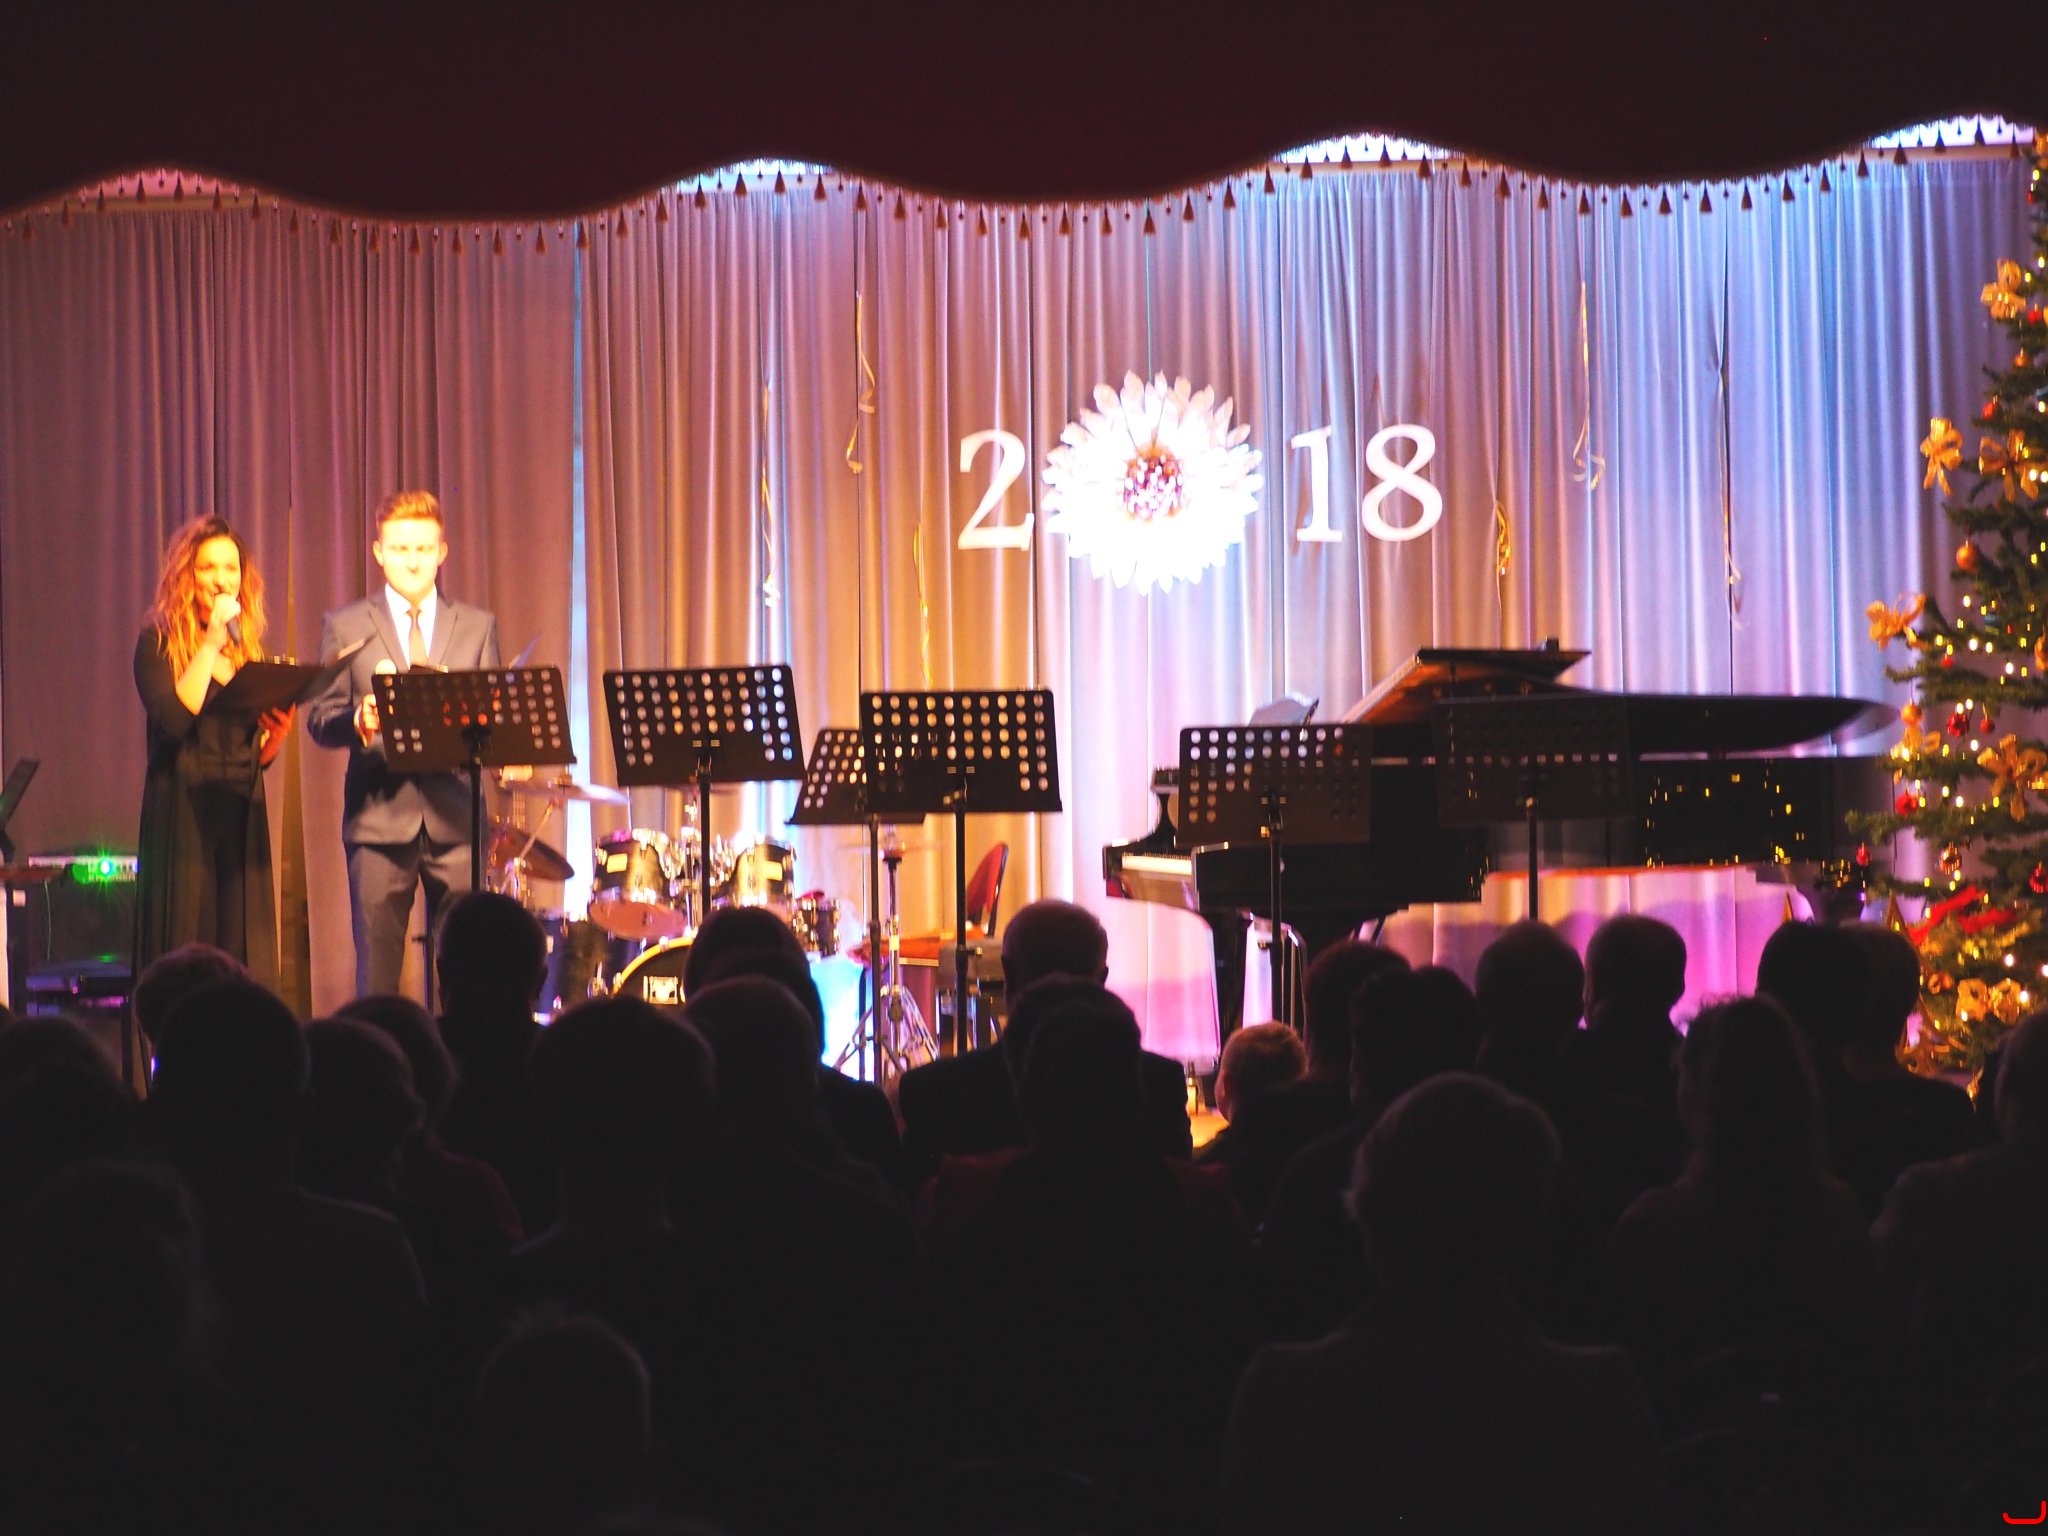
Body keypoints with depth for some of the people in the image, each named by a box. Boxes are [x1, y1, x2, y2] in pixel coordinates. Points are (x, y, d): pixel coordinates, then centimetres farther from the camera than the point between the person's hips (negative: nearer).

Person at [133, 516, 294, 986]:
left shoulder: (250, 648, 15)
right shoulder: (159, 642, 0)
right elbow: (173, 719, -17)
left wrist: (278, 733, -4)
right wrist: (212, 644, -13)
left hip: (242, 812, 5)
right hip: (182, 811, -5)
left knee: (244, 960, 2)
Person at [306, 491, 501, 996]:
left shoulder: (478, 627, 13)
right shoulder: (346, 627, 8)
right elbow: (320, 718, 4)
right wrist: (359, 720, -19)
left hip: (455, 818, 1)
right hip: (381, 817, -1)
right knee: (377, 972, -3)